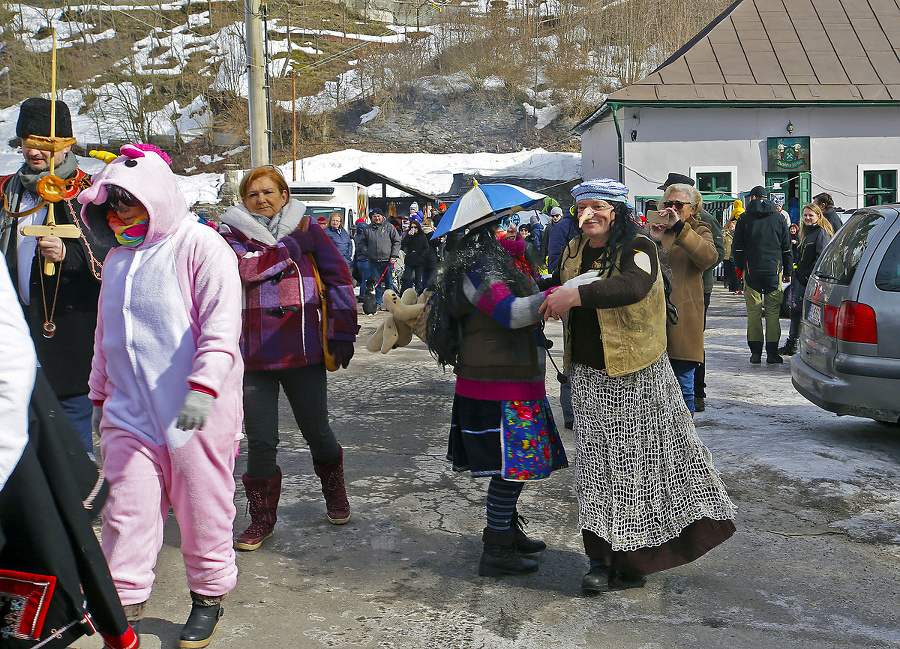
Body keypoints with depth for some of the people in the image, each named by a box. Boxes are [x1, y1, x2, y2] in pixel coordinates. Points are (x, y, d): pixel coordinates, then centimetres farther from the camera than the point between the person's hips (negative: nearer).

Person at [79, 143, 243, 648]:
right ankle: (126, 600, 19)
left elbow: (221, 327, -16)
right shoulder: (117, 257, 15)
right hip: (130, 412, 6)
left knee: (202, 509, 6)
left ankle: (209, 597, 25)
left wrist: (203, 387, -25)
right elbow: (105, 336, 24)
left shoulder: (200, 245, -8)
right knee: (127, 510, 3)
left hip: (197, 413, -5)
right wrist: (101, 395, 24)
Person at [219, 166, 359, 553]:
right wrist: (288, 250, -12)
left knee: (317, 431, 11)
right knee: (261, 441, 1)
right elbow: (241, 268, -15)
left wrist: (342, 333, 2)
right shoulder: (232, 233, 6)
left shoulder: (306, 227, 8)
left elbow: (338, 277, 7)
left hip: (305, 350, 1)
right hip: (255, 354, 0)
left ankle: (335, 495, 37)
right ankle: (262, 518, 19)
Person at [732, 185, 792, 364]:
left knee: (753, 312, 3)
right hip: (774, 270, 1)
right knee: (773, 312, 3)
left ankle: (755, 352, 2)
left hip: (751, 270, -1)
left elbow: (737, 248, 4)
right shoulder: (778, 217, 7)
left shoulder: (744, 218, 2)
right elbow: (786, 247, 9)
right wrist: (787, 272, 16)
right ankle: (772, 352, 0)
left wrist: (740, 268, 16)